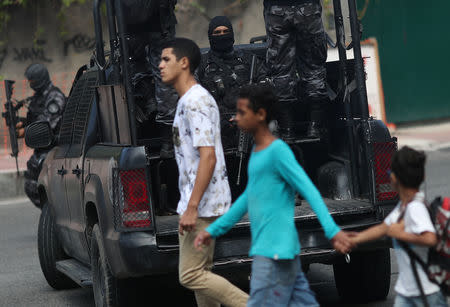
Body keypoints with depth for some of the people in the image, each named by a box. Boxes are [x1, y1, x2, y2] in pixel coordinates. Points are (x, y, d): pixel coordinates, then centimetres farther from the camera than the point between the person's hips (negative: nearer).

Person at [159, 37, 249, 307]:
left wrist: (192, 207, -26)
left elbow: (208, 156, -24)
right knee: (200, 272, 13)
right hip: (198, 204, 10)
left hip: (202, 204, -10)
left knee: (190, 275, -9)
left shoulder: (195, 101, -16)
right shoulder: (188, 100, 16)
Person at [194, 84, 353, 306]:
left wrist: (332, 231, -28)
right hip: (263, 249, 8)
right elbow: (248, 198, 25)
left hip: (275, 252, -8)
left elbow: (309, 191, -18)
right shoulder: (256, 151, 16)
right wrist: (214, 230, 26)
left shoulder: (278, 151, -12)